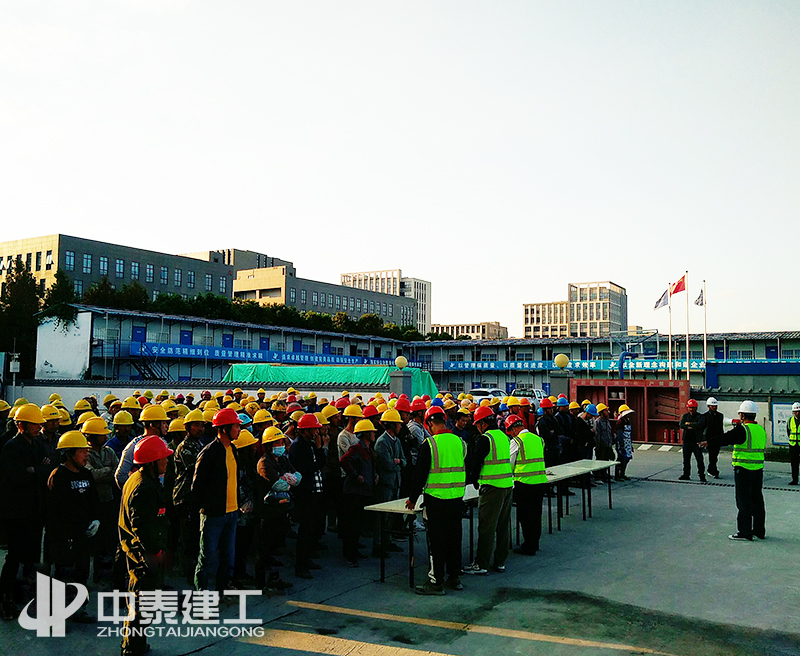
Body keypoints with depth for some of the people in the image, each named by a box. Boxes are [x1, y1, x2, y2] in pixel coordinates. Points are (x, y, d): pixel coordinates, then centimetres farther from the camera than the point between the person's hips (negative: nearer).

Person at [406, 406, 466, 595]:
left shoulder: (429, 443, -12)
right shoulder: (459, 442, 5)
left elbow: (420, 473, -9)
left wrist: (413, 498, 1)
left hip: (436, 499, -5)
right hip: (457, 498, 6)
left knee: (437, 540, 2)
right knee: (454, 538, 14)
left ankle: (436, 582, 7)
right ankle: (455, 577, 24)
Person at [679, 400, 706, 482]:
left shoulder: (699, 416, 0)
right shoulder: (685, 416, 12)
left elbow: (699, 425, -18)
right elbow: (681, 425, -2)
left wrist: (689, 423, -9)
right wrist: (689, 427, -17)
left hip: (696, 440, -4)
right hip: (687, 440, 4)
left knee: (700, 459, -4)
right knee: (686, 459, 8)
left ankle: (702, 475, 3)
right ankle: (686, 475, 17)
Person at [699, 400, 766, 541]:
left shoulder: (742, 430, -15)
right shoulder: (761, 429, 8)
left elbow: (725, 438, -13)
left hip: (743, 470, -7)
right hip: (758, 470, 7)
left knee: (744, 501, -2)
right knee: (757, 499, 14)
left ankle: (744, 532, 1)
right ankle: (759, 530, 22)